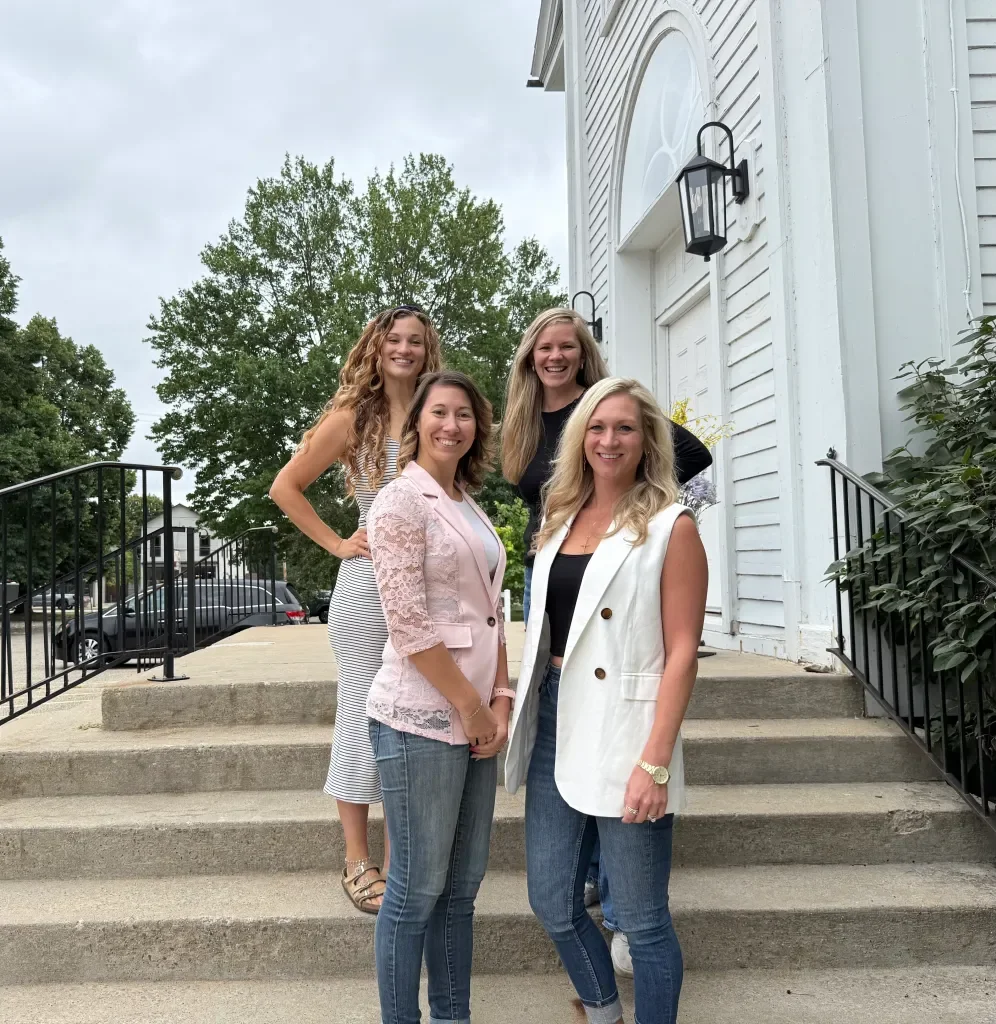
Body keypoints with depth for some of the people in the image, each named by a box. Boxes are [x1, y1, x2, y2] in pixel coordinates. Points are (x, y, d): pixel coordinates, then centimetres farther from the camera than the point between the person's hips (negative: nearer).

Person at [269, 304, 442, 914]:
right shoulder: (352, 418, 0)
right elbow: (285, 487, 3)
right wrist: (336, 543, -3)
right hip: (368, 586, -3)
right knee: (364, 716, 4)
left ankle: (401, 857, 24)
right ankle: (358, 862, 18)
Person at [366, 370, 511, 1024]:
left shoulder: (471, 508, 15)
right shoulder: (402, 499, -9)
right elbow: (407, 622, -16)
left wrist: (499, 699, 4)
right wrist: (469, 705, -11)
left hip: (476, 718, 8)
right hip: (421, 717, -8)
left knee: (463, 884, 16)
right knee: (417, 889, 3)